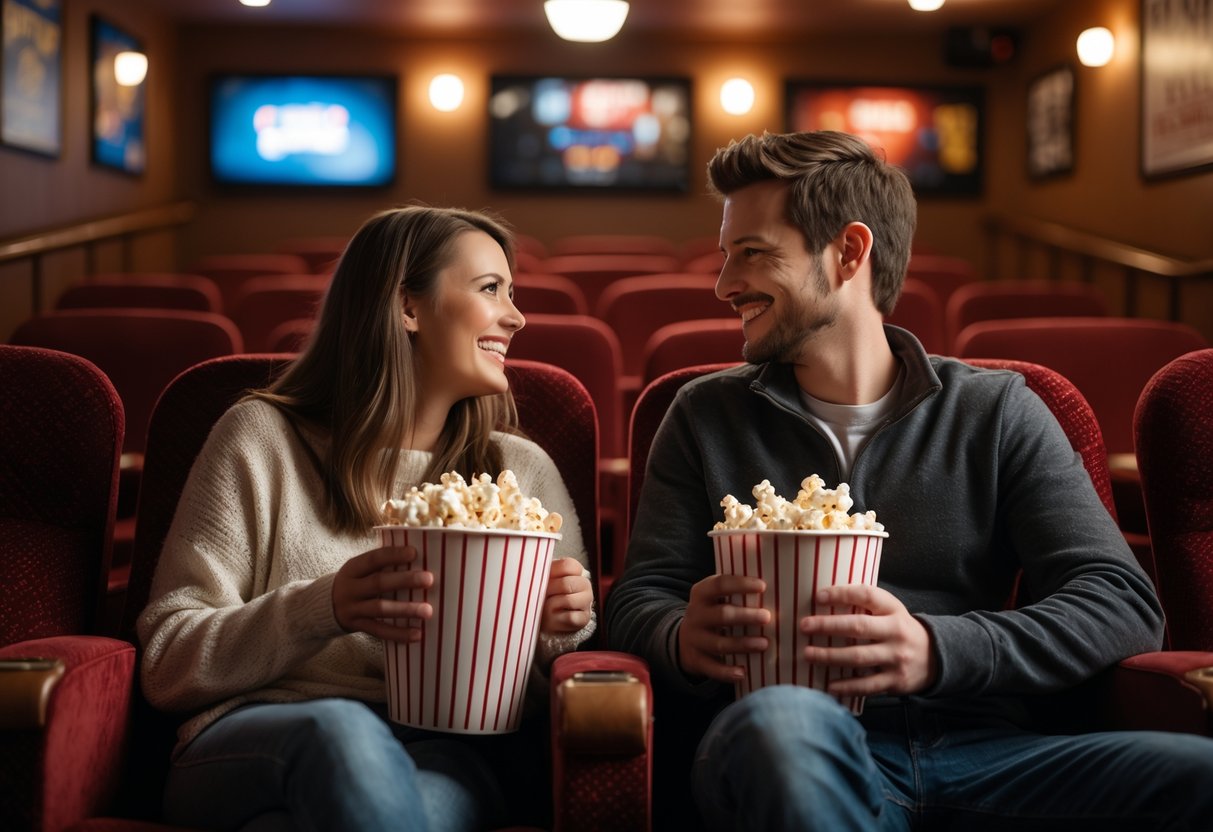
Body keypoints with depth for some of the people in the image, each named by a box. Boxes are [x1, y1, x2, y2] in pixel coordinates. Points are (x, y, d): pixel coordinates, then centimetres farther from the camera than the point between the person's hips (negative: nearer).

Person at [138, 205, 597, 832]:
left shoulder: (523, 472, 17)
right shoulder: (263, 438, 8)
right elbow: (167, 666, 2)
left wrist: (558, 636, -4)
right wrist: (326, 608, -15)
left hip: (448, 755, 1)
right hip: (250, 747, -1)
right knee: (339, 727, -38)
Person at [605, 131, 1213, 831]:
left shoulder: (997, 412, 12)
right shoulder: (707, 417, 16)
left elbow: (1123, 602, 2)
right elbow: (641, 596, 11)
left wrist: (936, 649, -17)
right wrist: (682, 638, -15)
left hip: (985, 747, 2)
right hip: (801, 750, -1)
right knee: (785, 717, -39)